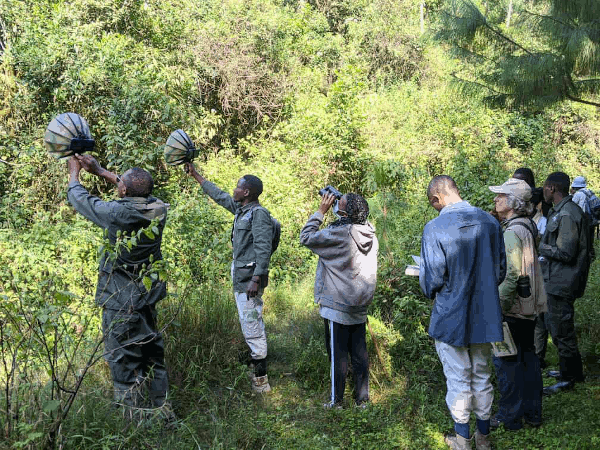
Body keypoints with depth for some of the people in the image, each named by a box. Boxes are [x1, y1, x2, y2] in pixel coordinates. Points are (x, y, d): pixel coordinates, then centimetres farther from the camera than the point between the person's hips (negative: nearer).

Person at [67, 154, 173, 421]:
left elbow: (80, 199, -6)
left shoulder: (118, 214, -23)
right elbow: (137, 194, 15)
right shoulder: (157, 209, -7)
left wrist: (74, 174, 14)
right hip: (148, 297, 7)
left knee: (124, 362, 4)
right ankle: (163, 411, 30)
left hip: (121, 304, -7)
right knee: (153, 355, 20)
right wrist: (99, 171, 20)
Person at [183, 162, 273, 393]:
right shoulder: (241, 210, 13)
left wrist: (256, 279, -27)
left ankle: (261, 380, -6)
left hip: (250, 278, -10)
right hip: (240, 278, 10)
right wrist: (195, 175, 31)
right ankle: (256, 371, 26)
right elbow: (219, 196, 26)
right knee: (251, 324, 16)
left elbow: (264, 249, -21)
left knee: (251, 326, -10)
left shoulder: (259, 214, -15)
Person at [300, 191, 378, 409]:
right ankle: (362, 399, 22)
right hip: (360, 307, 6)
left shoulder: (339, 234, -21)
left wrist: (321, 211, -5)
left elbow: (306, 237, -11)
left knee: (338, 354, 4)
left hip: (338, 307, -6)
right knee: (359, 352, 14)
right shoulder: (370, 236, -1)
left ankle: (336, 401, 14)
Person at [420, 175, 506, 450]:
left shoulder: (434, 228, -19)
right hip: (485, 315, 4)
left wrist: (430, 292, 7)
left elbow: (432, 278, -16)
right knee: (482, 375, 18)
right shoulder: (490, 222, -3)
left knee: (458, 379, 10)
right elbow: (500, 270, 4)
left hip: (451, 317, -4)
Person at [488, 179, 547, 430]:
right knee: (527, 357, 17)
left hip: (513, 307, -10)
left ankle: (509, 417, 10)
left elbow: (511, 274, -24)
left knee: (506, 361, 1)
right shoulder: (527, 226, 10)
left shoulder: (513, 232, -20)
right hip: (529, 306, 10)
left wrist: (497, 307, -19)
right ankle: (532, 412, 27)